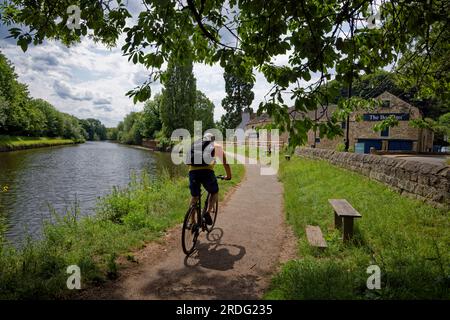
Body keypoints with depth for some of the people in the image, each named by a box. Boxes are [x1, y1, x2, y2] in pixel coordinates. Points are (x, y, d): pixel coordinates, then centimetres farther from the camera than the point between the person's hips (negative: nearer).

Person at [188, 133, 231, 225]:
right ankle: (208, 212, 4)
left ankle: (192, 222, 24)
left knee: (194, 197, 22)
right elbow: (225, 163, 23)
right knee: (215, 192, 23)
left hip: (192, 171, 3)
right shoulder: (216, 146, 22)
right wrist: (228, 176, 35)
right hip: (206, 171, -3)